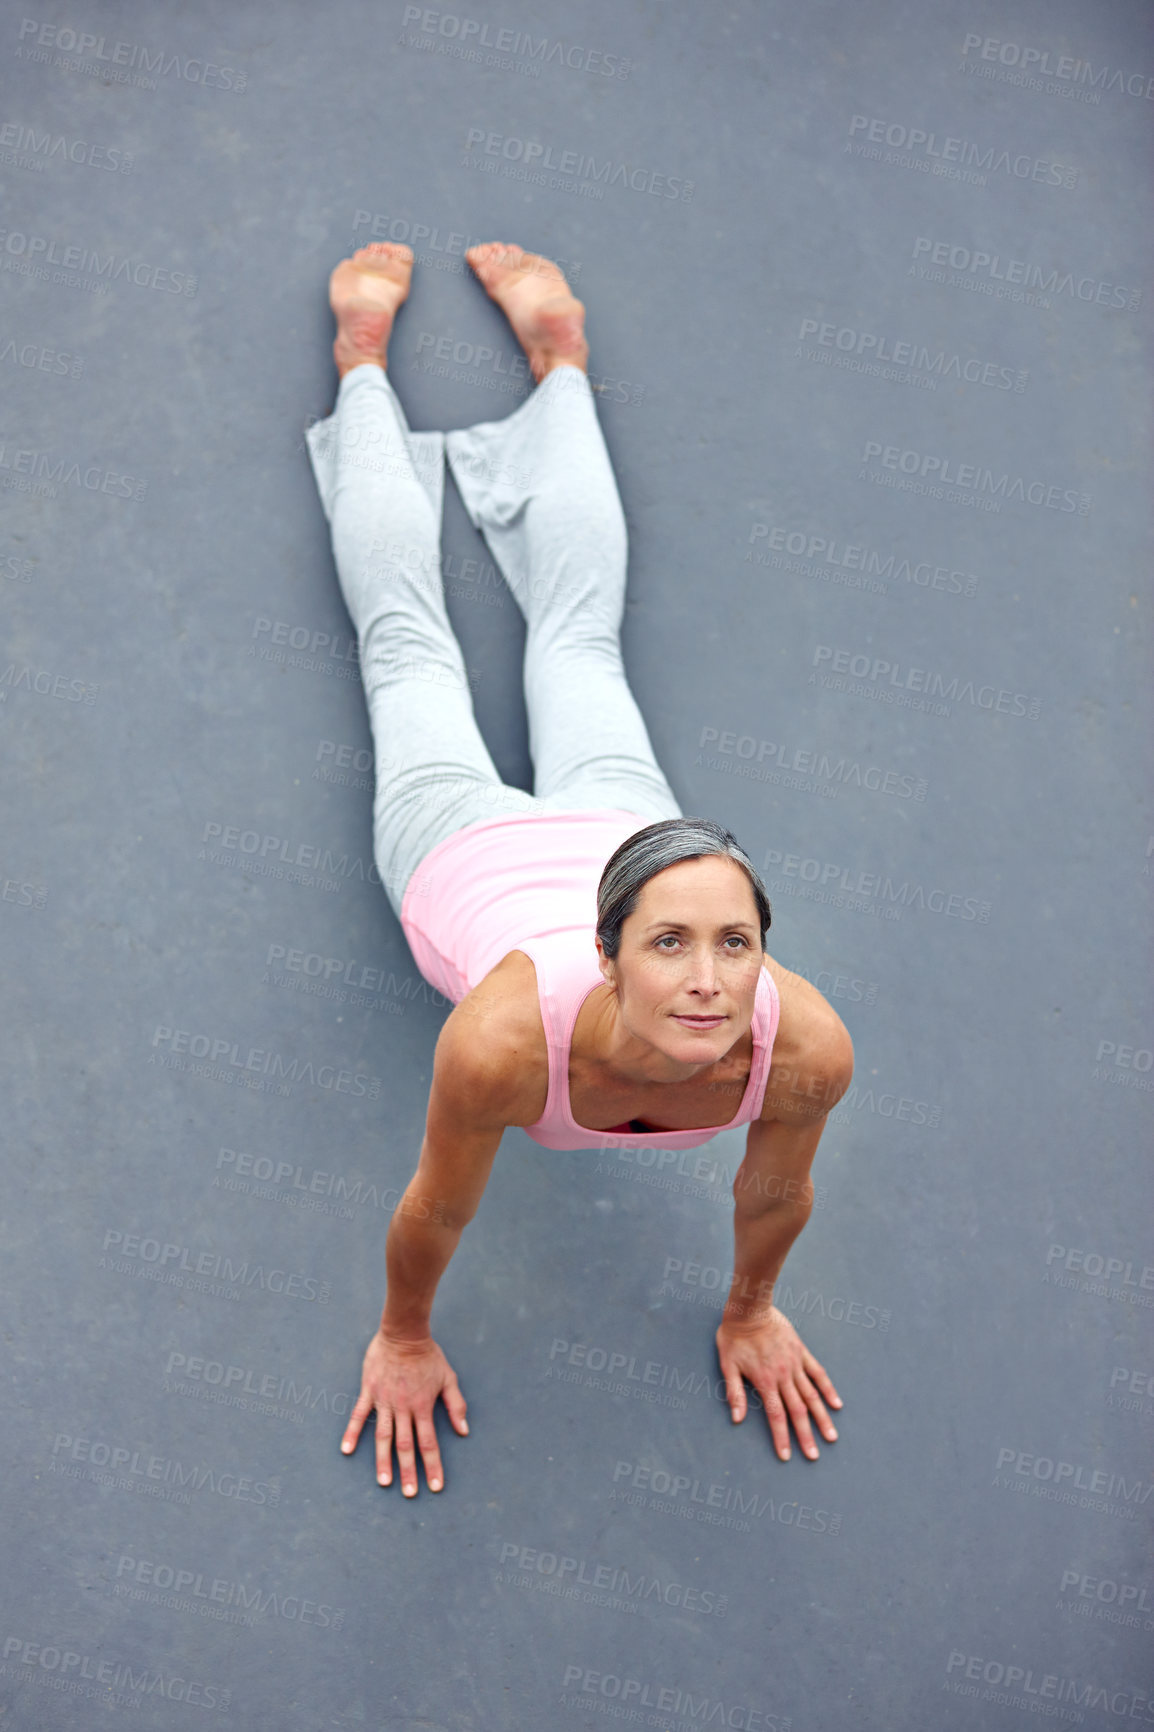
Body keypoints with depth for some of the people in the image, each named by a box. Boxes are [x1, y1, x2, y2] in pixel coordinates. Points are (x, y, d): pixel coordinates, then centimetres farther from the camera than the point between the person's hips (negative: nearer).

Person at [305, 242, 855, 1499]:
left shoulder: (806, 1047, -41)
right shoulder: (506, 1037, -47)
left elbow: (774, 1196, -17)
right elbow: (434, 1216, -25)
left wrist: (750, 1314, 1)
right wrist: (403, 1342, -7)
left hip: (615, 828, 2)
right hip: (469, 856, -2)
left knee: (577, 629, 30)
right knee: (409, 642, 26)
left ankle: (560, 357, 53)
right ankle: (364, 357, 49)